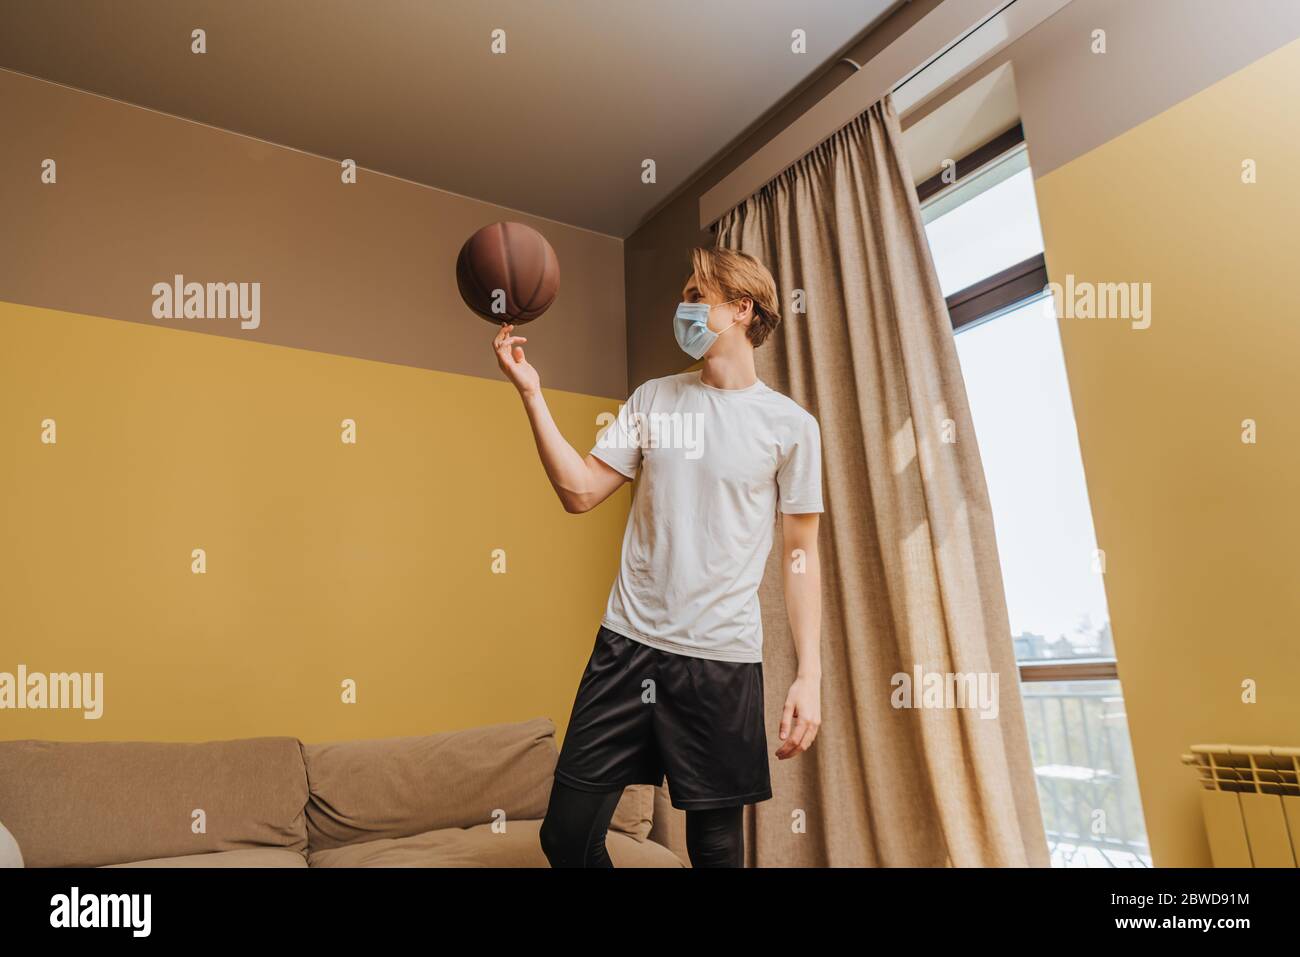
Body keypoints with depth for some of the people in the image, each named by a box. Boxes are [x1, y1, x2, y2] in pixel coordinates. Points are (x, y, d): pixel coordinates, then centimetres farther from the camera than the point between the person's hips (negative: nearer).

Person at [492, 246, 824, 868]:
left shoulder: (791, 425, 0)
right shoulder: (653, 399, 9)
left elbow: (802, 554, 0)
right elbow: (580, 493, 2)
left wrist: (809, 675, -6)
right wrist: (531, 393, -5)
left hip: (722, 659, -2)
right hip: (627, 642, 3)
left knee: (715, 845, 10)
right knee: (566, 834, 6)